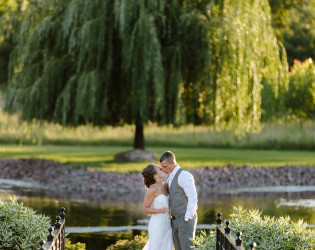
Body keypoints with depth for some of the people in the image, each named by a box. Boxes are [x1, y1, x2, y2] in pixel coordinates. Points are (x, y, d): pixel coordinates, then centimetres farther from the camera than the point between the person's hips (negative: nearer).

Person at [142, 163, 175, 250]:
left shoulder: (164, 186, 6)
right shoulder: (152, 189, -16)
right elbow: (145, 209, -12)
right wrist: (159, 210, -27)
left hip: (166, 224, 8)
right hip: (157, 226, -8)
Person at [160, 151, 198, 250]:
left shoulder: (184, 175, -15)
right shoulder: (171, 177, 15)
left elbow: (193, 199, -20)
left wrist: (187, 219, -19)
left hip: (186, 219, -9)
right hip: (175, 220, 9)